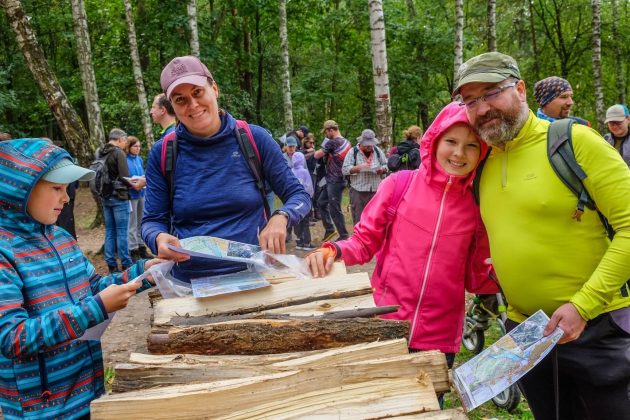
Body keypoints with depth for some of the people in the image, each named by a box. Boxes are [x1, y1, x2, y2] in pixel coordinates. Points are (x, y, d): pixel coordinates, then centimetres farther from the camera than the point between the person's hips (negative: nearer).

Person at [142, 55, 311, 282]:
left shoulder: (254, 138, 0)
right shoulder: (162, 153, 3)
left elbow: (298, 195, 6)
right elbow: (153, 220, 8)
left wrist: (281, 218, -15)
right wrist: (159, 238, -14)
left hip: (254, 277, -1)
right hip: (189, 282, 2)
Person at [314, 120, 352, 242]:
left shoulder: (332, 142, -16)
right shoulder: (347, 142, 9)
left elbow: (317, 155, -12)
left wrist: (319, 150, 11)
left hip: (335, 181, -9)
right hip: (333, 180, 9)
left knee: (334, 209, -2)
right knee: (321, 202, 18)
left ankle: (344, 236, 7)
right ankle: (329, 230, 21)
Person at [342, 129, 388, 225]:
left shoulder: (378, 151, 9)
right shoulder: (353, 152, -1)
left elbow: (386, 166, 15)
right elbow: (344, 169, -5)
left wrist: (381, 170, -8)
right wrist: (358, 168, -19)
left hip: (376, 191, 3)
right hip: (358, 191, -3)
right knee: (358, 219, 1)